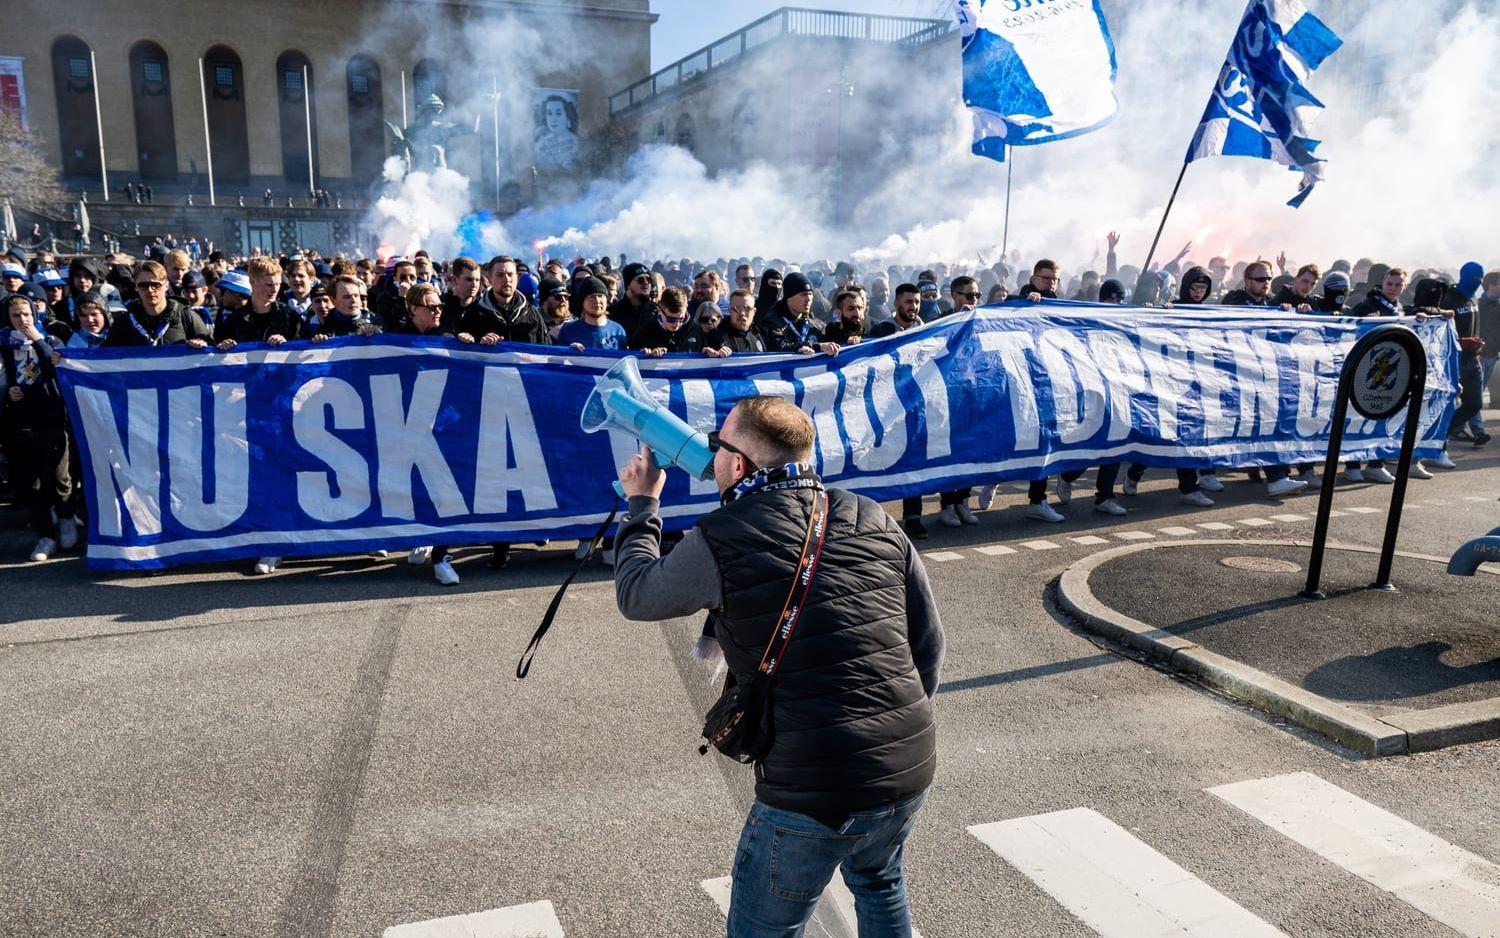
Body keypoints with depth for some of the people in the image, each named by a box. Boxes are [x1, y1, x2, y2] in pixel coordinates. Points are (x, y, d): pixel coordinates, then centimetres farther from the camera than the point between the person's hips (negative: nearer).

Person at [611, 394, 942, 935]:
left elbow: (635, 596, 9)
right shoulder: (877, 524, 4)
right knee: (878, 882, 34)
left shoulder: (722, 542, -10)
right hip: (912, 773, 5)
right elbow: (929, 645, 9)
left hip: (813, 794, -5)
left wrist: (642, 503, 23)